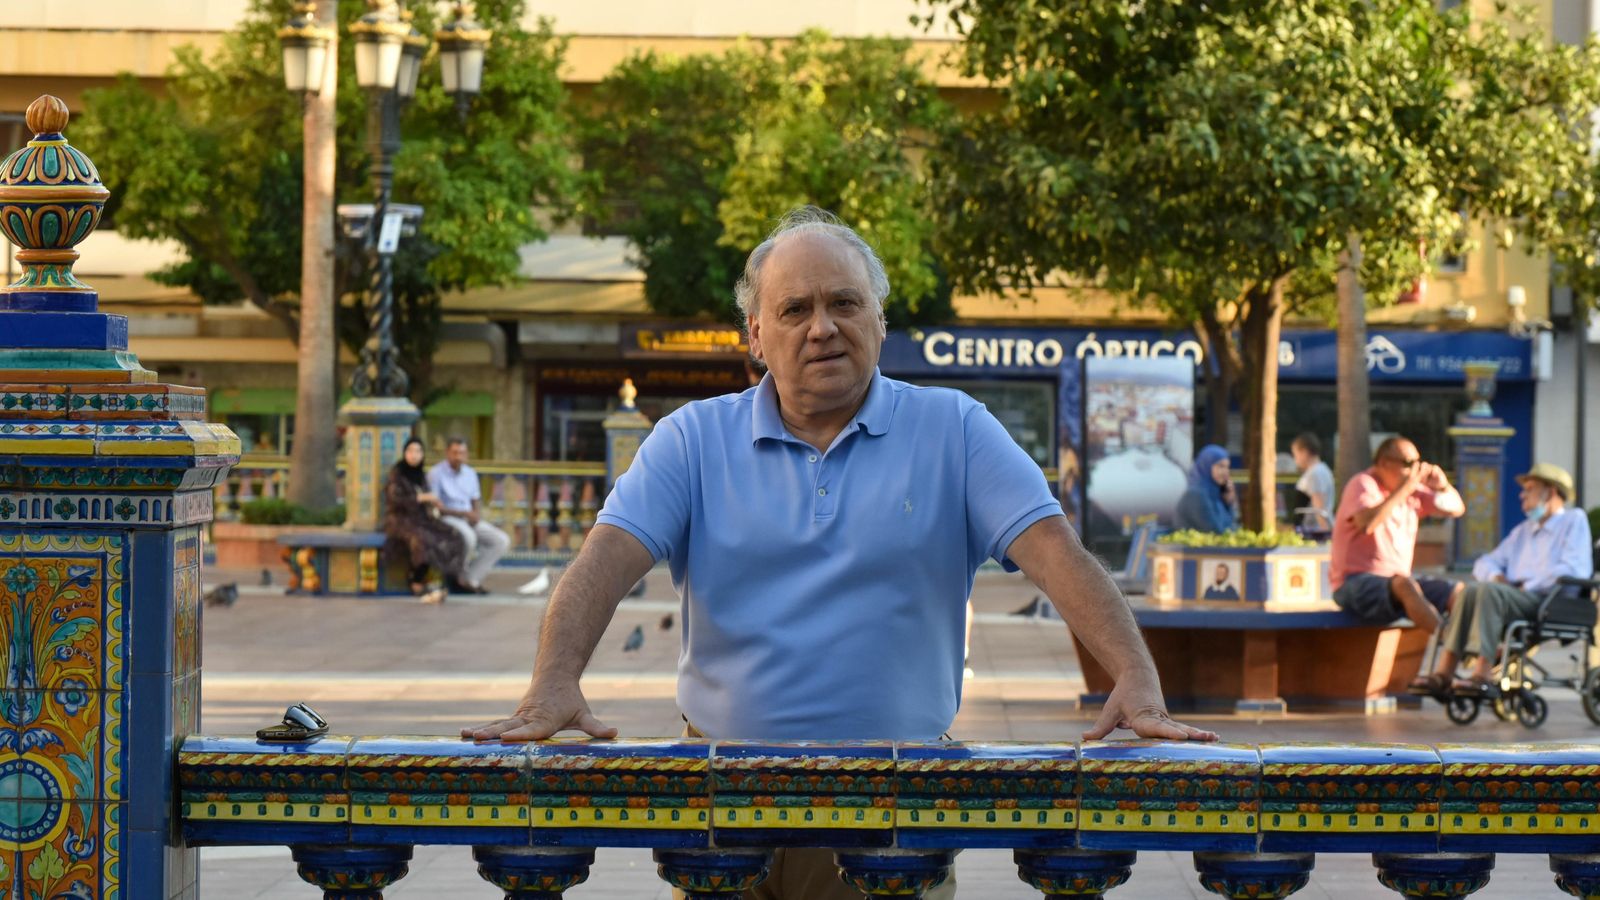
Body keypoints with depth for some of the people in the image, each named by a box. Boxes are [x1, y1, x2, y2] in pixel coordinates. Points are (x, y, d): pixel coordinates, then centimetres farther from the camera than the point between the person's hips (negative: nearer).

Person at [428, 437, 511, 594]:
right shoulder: (436, 473, -8)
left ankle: (470, 580, -16)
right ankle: (462, 578, -14)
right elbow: (436, 507, -12)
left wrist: (476, 515, -7)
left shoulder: (470, 474, 13)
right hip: (447, 519, -7)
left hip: (470, 521, 7)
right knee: (468, 536, -39)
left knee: (502, 541, -12)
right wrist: (464, 513, -18)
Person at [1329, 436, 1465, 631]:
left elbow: (1456, 509, 20)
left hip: (1399, 580, 8)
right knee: (1405, 585, -36)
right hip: (1355, 583, -8)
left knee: (1458, 593, -12)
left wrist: (1443, 486, -2)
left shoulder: (1412, 490, 12)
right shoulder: (1363, 484, -7)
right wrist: (1404, 489, -24)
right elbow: (1366, 523, -28)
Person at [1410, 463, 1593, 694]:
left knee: (1489, 590, -32)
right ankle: (1444, 672, -36)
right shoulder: (1522, 531, 32)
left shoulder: (1574, 520, 9)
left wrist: (1528, 587, -10)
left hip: (1548, 602, -6)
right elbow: (1485, 562, 26)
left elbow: (1575, 569, -8)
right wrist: (1496, 576, 1)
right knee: (1470, 590, -24)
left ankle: (1481, 675, -43)